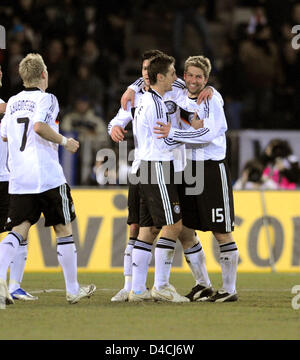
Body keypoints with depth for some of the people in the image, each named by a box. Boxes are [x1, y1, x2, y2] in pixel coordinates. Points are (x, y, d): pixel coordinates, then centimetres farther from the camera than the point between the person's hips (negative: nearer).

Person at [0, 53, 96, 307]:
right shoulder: (46, 99, -5)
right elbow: (39, 125, -21)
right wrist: (64, 141, -9)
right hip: (48, 176, -5)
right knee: (64, 229, 8)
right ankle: (73, 289, 15)